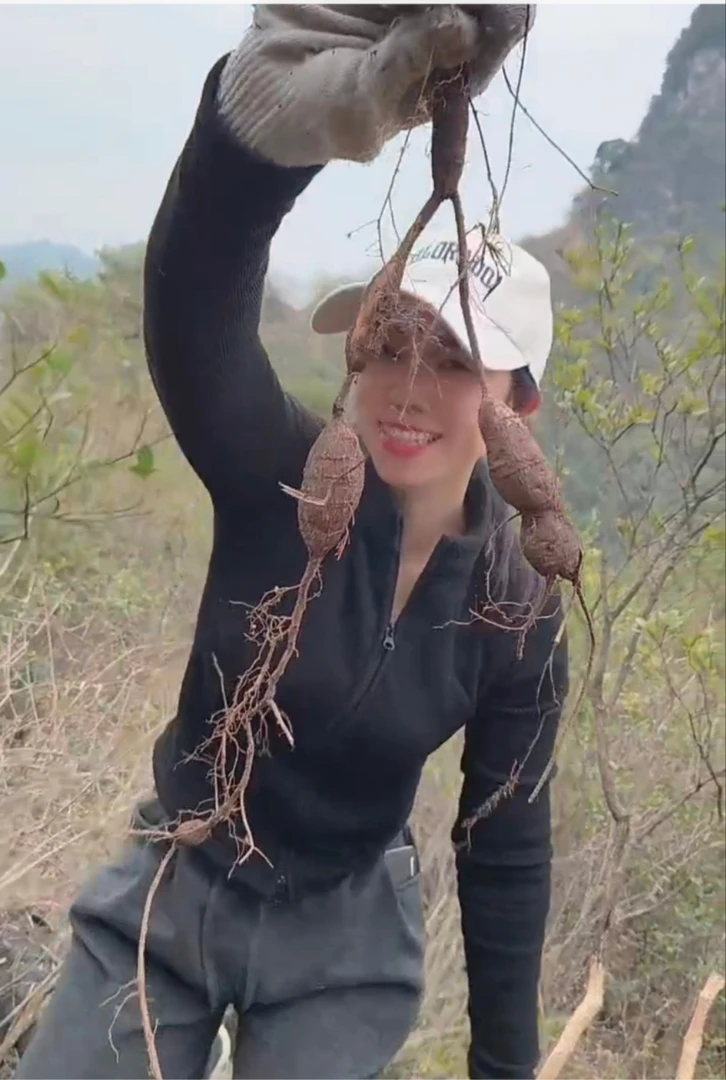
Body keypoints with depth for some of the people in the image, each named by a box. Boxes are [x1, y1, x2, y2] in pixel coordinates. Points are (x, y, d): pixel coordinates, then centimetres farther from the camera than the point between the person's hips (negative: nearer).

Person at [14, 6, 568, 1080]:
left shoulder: (515, 611, -15)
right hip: (168, 892, 0)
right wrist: (289, 106, -62)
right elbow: (190, 303, -42)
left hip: (345, 942, 1)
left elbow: (505, 845, -3)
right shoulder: (277, 477, -20)